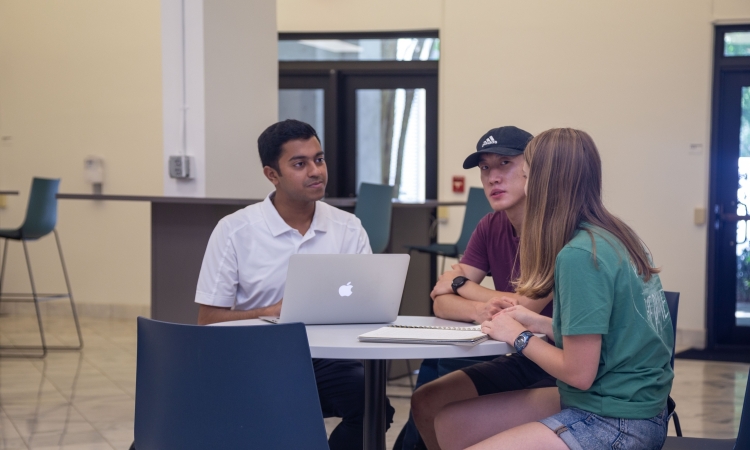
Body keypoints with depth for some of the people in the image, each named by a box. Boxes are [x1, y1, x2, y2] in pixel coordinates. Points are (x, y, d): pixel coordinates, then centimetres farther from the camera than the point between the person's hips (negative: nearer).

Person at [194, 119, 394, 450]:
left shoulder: (348, 228, 6)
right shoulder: (234, 231, -2)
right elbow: (209, 319, -1)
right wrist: (269, 313, -18)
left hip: (326, 359, 3)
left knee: (373, 399, -28)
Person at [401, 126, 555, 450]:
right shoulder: (492, 227, 7)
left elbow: (525, 308, -23)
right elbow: (442, 303, 3)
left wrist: (461, 284, -4)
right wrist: (478, 309, -22)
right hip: (521, 360, 8)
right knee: (425, 402, -3)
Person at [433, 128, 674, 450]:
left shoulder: (579, 255, -20)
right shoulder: (616, 236, 7)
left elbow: (579, 373, -17)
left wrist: (519, 337, -3)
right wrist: (539, 324, 10)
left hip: (616, 423, -9)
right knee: (451, 422, 9)